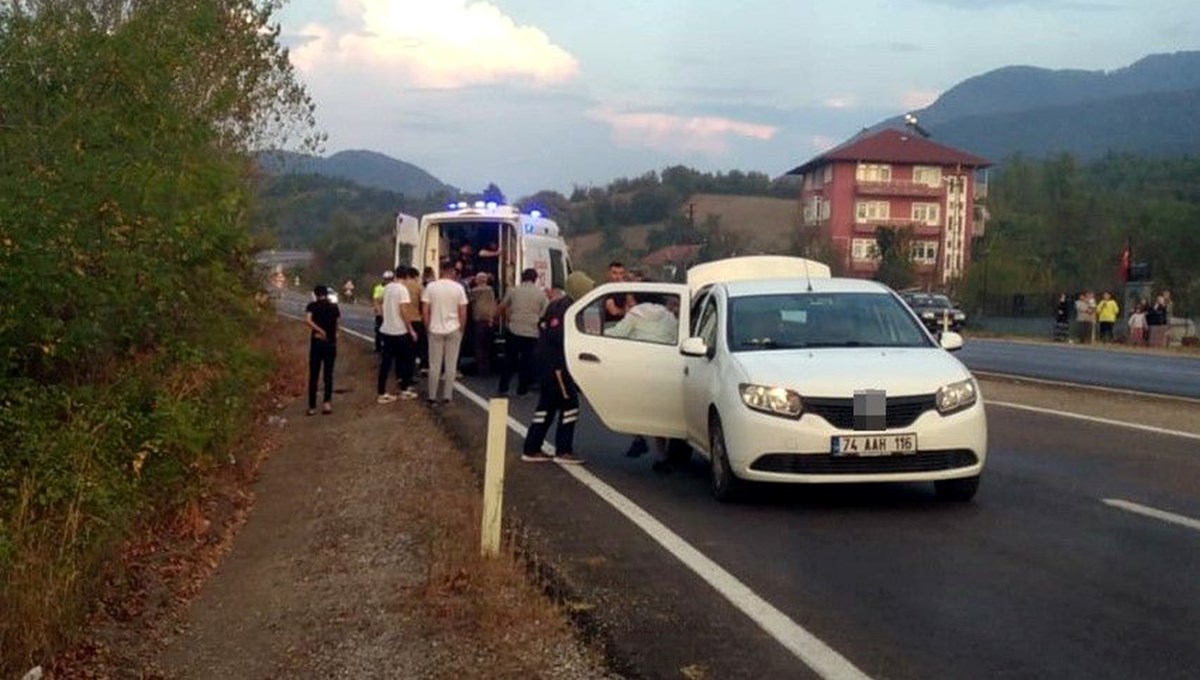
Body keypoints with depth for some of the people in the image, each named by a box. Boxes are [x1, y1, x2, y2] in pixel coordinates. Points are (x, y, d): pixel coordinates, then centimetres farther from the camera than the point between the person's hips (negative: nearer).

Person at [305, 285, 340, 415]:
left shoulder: (312, 306, -2)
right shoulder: (334, 307, 4)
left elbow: (307, 320, -21)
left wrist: (320, 330, -20)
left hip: (317, 342, -1)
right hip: (331, 343, 1)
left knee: (313, 375, 5)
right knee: (328, 374, 8)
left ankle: (312, 407, 5)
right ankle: (327, 402, -9)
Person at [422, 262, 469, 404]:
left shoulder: (431, 286, -3)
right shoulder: (458, 288, -5)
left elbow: (425, 310, -4)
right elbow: (463, 312, -5)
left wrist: (427, 327, 8)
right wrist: (461, 328, 8)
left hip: (435, 330, 1)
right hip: (454, 330, -1)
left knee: (434, 365, 8)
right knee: (451, 365, 6)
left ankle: (432, 396, 11)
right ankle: (447, 396, 8)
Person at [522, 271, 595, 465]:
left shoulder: (560, 304, 15)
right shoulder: (565, 307, -16)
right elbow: (557, 335, -25)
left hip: (547, 362, 10)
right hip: (555, 363, -10)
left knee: (547, 405, 13)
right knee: (569, 404, -4)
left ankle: (531, 449, 16)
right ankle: (563, 451, -1)